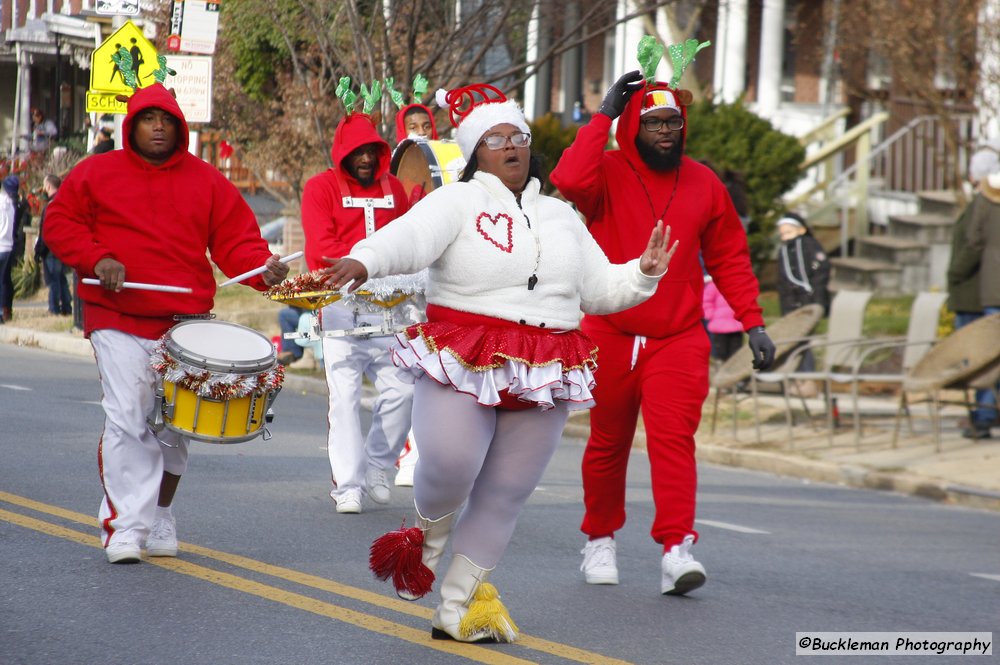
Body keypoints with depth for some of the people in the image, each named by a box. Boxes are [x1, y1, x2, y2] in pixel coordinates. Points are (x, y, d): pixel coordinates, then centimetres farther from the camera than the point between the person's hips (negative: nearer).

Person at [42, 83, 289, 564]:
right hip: (119, 320, -2)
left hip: (187, 322, 3)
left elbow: (236, 239, 7)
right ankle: (123, 526, -11)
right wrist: (96, 258, -9)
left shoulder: (206, 181, 9)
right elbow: (59, 223, 7)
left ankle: (159, 521, 24)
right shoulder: (96, 173, 5)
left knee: (175, 429, 8)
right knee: (127, 421, -13)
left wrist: (262, 269, -13)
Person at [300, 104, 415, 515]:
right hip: (341, 304, -4)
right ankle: (347, 486, -7)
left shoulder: (393, 188, 15)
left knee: (402, 389, -4)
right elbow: (321, 248, -8)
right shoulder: (322, 188, 2)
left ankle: (376, 467, 16)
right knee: (345, 395, -7)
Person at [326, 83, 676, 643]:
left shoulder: (561, 216, 19)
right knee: (450, 466, -23)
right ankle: (430, 535, 13)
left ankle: (457, 609, 12)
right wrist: (366, 261, -40)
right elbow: (412, 237, -20)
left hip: (542, 374, 5)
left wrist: (644, 272, 6)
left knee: (504, 496, 3)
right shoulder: (458, 202, 0)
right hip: (461, 361, -5)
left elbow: (599, 288, 24)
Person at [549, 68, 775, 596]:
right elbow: (570, 180, -28)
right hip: (609, 335, 0)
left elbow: (729, 257, 12)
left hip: (678, 339, 0)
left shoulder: (703, 184, 5)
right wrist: (603, 116, -18)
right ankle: (600, 540, 31)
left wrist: (753, 323, 5)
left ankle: (676, 550, -23)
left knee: (673, 436, -16)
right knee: (608, 445, 12)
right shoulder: (607, 174, -4)